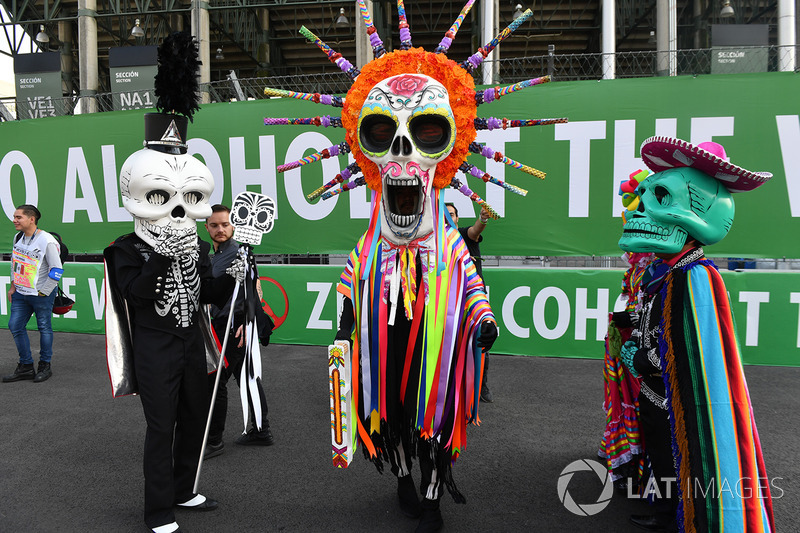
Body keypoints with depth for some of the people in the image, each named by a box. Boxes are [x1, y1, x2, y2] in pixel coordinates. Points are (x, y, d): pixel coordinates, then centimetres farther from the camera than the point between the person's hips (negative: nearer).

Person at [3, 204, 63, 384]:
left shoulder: (47, 241, -16)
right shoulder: (18, 237, 7)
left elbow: (57, 270, -15)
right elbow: (15, 261, 21)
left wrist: (42, 292, -13)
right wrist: (13, 286, 14)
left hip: (42, 295, -7)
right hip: (20, 294, 7)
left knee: (44, 328, 4)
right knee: (15, 326, 7)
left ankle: (45, 366, 19)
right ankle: (26, 367, 20)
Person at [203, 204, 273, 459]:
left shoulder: (238, 252, -14)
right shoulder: (215, 255, 16)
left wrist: (248, 321, -30)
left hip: (234, 326, -10)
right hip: (223, 324, 10)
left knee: (214, 382, -5)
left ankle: (213, 441, 7)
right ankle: (260, 431, 24)